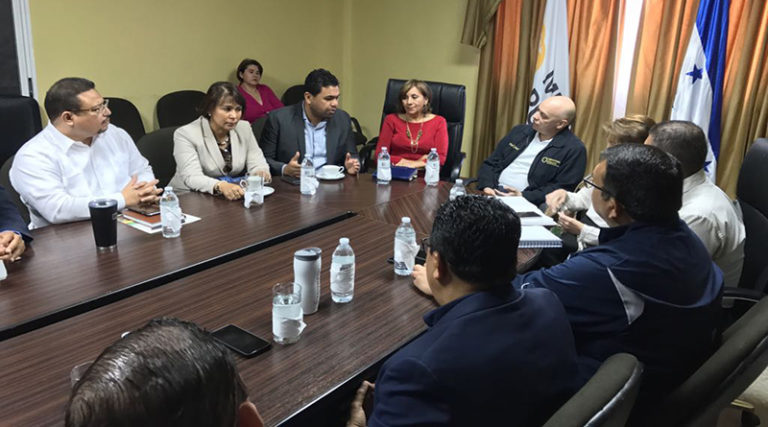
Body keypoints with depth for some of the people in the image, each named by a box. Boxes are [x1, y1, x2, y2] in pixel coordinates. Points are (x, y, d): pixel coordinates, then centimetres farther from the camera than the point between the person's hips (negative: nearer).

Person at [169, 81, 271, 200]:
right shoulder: (185, 134, -10)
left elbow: (257, 163, 3)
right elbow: (192, 178, -22)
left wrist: (261, 173, -22)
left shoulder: (244, 128, 6)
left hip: (236, 197, 4)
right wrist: (221, 186, -42)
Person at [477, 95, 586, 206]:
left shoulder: (574, 149, -3)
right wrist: (487, 187, -4)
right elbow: (491, 163, 15)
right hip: (493, 194, 4)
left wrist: (523, 197, -17)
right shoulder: (520, 131, 14)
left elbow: (562, 189, -7)